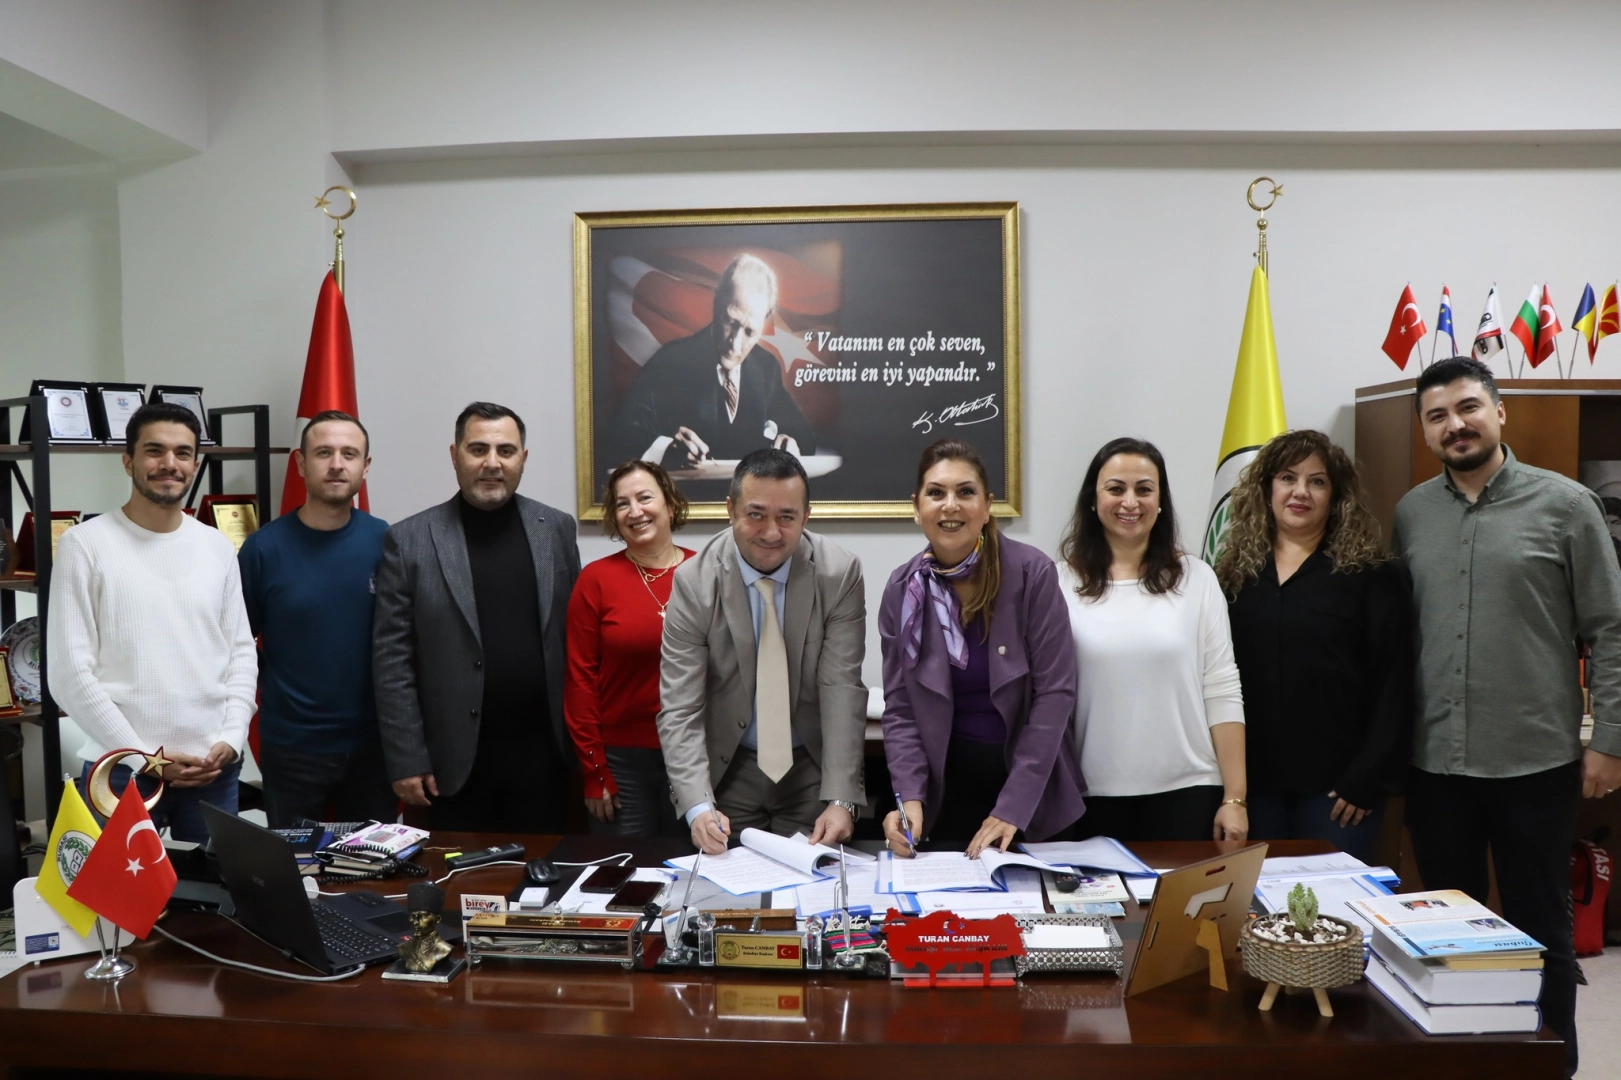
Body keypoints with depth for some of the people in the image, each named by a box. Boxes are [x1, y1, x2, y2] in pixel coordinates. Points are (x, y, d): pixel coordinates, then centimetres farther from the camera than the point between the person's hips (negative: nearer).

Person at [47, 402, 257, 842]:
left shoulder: (218, 547, 8)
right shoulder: (85, 544, -5)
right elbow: (69, 674, -8)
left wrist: (231, 739, -4)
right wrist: (145, 755, -11)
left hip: (214, 768, 4)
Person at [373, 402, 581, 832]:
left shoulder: (556, 529, 5)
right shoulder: (410, 540, -2)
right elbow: (392, 658, -3)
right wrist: (406, 759, -6)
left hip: (542, 754, 2)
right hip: (455, 760, -1)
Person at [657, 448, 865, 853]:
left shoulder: (840, 574, -14)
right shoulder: (694, 581, -15)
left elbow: (842, 689, -16)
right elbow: (679, 708, -16)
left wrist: (840, 800, -24)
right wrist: (698, 806, -29)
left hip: (813, 768, 0)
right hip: (728, 769, 0)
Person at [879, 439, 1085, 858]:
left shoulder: (1032, 572, -13)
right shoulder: (903, 589, -5)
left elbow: (1055, 692, -14)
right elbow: (899, 709, -3)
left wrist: (1012, 808, -18)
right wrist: (910, 797, -18)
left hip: (1031, 787, -2)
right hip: (946, 787, 2)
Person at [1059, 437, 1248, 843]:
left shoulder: (1196, 579, 1)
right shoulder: (1063, 583, -1)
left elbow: (1222, 693, 0)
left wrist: (1234, 798, -3)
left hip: (1185, 791, 0)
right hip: (1094, 794, 0)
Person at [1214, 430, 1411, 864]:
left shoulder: (1370, 574, -1)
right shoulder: (1235, 571, 7)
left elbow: (1392, 683, -5)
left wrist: (1369, 777, -11)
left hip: (1338, 781, -2)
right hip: (1254, 779, 3)